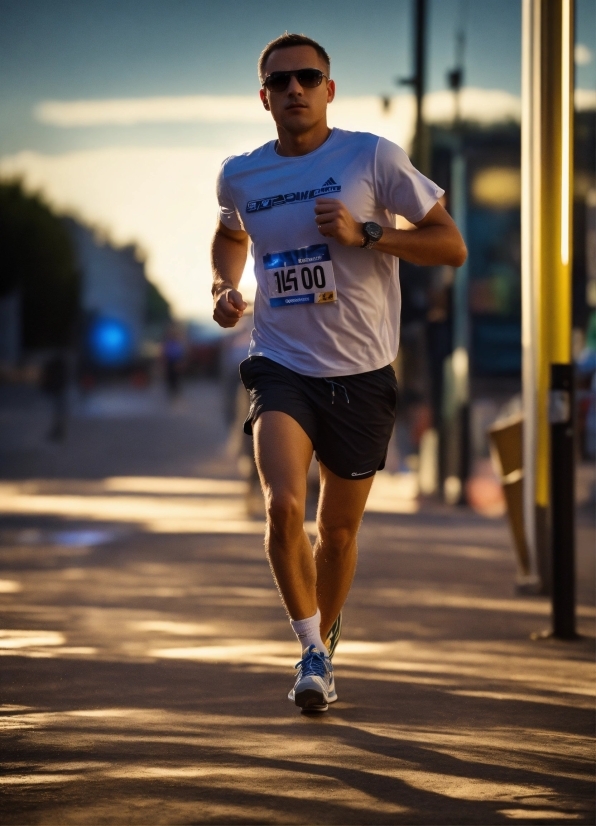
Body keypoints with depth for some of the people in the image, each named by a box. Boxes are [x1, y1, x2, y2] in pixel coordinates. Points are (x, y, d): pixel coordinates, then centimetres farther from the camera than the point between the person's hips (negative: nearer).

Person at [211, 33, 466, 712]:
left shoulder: (373, 158, -6)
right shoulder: (240, 176, 5)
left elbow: (451, 246, -5)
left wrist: (365, 232, -17)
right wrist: (224, 287, 8)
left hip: (361, 375, -1)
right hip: (282, 368, 1)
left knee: (337, 530, 9)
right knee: (283, 504, -22)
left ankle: (325, 643, 35)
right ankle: (311, 651, -5)